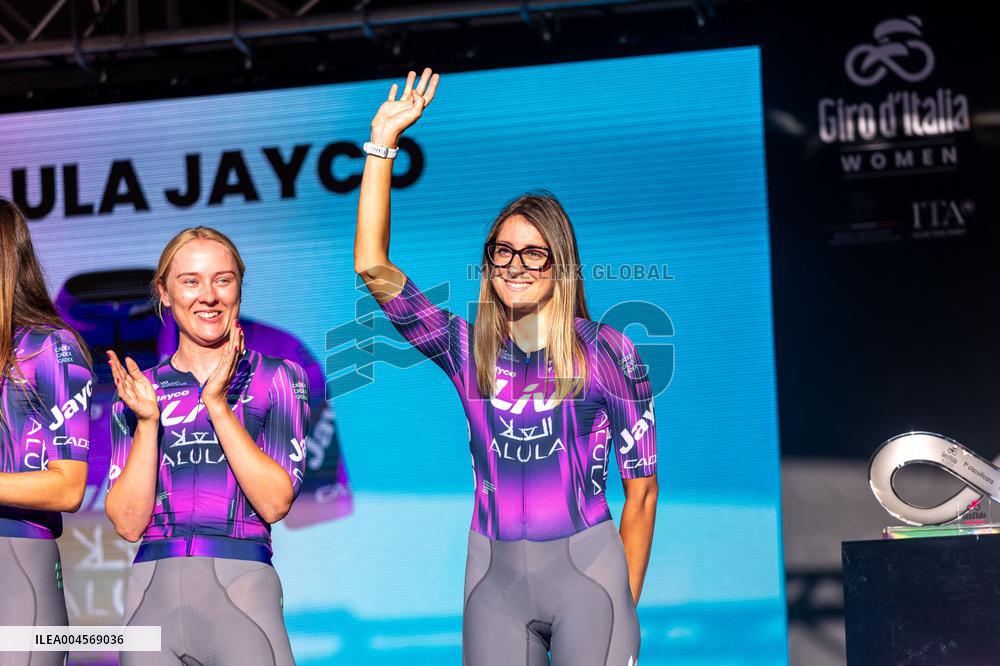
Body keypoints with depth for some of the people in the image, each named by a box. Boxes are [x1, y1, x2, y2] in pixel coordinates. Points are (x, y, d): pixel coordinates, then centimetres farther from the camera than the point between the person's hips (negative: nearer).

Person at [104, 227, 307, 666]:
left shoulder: (276, 378, 5)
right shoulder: (138, 390, 10)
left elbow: (274, 503, -7)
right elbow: (129, 523, 2)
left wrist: (217, 404, -11)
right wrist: (147, 422, -8)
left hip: (242, 582, -2)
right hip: (154, 586, 2)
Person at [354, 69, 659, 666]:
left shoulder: (607, 353, -2)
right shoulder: (468, 350, 5)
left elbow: (641, 489, 1)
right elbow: (372, 266, -3)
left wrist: (625, 606, 2)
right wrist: (383, 143, -6)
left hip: (586, 568, -3)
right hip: (494, 573, 3)